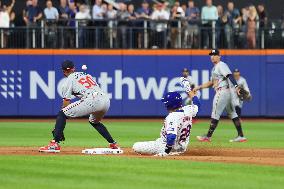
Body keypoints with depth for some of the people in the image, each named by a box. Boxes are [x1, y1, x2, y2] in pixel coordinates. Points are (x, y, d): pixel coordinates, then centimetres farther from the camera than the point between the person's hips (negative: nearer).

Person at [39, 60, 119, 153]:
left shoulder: (69, 80, 14)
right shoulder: (87, 75, 32)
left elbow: (66, 102, 10)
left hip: (91, 100, -7)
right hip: (106, 100, 7)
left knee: (62, 114, 2)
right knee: (94, 122, 36)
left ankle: (55, 144, -10)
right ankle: (113, 144, 28)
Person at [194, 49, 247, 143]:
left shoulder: (221, 65, -8)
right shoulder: (215, 68, 23)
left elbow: (229, 75, -22)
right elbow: (211, 83, 28)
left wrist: (236, 86, -36)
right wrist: (199, 87, 24)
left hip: (222, 91, -11)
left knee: (215, 114, -6)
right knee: (232, 113, 7)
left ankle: (208, 136, -2)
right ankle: (241, 136, 7)